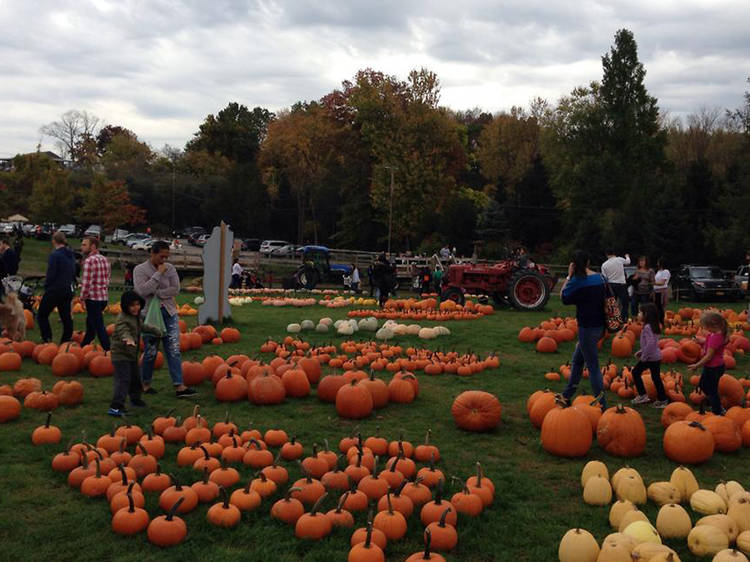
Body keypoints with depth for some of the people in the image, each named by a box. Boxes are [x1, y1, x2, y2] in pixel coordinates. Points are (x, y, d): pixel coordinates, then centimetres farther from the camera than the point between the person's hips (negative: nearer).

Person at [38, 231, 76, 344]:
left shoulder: (55, 255, -15)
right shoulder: (71, 255, 8)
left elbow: (51, 273, -15)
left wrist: (46, 286, -1)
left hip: (55, 289, -7)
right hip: (68, 290, 7)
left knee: (42, 314, 6)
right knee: (66, 317, 10)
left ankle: (47, 339, 0)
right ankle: (66, 342, 12)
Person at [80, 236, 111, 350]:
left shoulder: (89, 260, -15)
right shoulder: (105, 259, 11)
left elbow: (86, 282, -19)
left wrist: (82, 297, -6)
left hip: (93, 298, -9)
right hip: (104, 297, 9)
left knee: (99, 327, -4)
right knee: (90, 324, 21)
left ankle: (108, 351, -6)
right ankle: (83, 347, 33)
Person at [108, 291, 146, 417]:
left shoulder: (136, 317, 7)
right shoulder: (123, 319, -22)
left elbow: (140, 327, 28)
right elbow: (124, 331, -42)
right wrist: (128, 339, -63)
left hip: (132, 354, 10)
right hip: (121, 355, -10)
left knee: (135, 378, 23)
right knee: (123, 380, -17)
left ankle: (135, 398, 45)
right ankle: (115, 407, -18)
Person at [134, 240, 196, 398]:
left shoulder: (170, 268, 6)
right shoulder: (140, 270, -3)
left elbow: (176, 289, -4)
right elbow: (142, 290, -18)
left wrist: (156, 294, -13)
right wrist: (159, 274, -17)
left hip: (169, 314, 3)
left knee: (174, 350, -3)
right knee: (150, 352, 4)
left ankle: (179, 386, -6)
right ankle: (146, 384, 22)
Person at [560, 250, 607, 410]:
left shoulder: (577, 281, -16)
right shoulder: (599, 277, 6)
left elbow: (563, 298, -4)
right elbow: (604, 297, 13)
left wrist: (569, 276, -3)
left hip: (587, 328, -8)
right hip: (599, 325, 8)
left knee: (593, 367, -2)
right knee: (577, 361, 20)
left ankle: (602, 405, 0)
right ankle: (566, 396, 32)